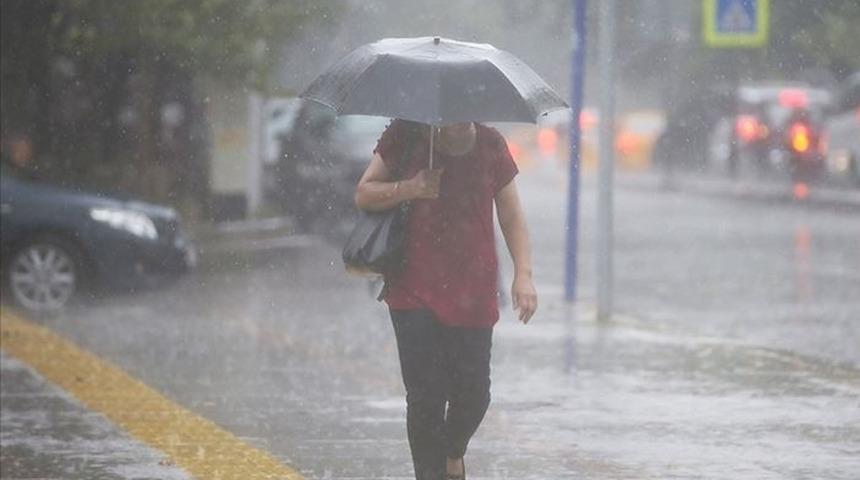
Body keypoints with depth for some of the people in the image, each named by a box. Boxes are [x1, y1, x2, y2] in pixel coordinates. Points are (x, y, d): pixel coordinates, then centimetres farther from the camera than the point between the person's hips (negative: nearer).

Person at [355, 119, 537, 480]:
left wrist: (523, 274, -3)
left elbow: (511, 216, 8)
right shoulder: (405, 138, 0)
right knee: (425, 396, -9)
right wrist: (410, 188, -16)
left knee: (474, 395, 2)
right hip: (414, 293, -2)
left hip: (473, 295, 2)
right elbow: (363, 196, 2)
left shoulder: (490, 146, 4)